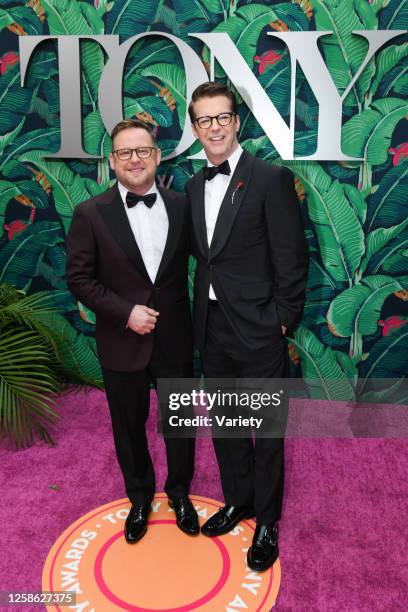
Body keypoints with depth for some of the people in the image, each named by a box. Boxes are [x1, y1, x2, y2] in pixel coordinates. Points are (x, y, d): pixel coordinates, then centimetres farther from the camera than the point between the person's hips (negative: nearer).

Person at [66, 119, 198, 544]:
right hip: (122, 342, -1)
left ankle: (179, 492, 41)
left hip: (174, 337, 2)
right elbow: (79, 278, -7)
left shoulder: (180, 206, -2)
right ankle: (140, 496, 42)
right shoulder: (91, 213, -8)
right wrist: (126, 312, -17)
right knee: (129, 426, 17)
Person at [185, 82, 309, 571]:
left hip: (257, 329, -6)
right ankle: (238, 499, 41)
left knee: (266, 431, 9)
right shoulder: (195, 186, 9)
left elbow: (292, 258, -11)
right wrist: (203, 314, 8)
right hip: (212, 327, 7)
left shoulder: (271, 179, -11)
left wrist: (282, 321, -11)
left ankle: (266, 522, 28)